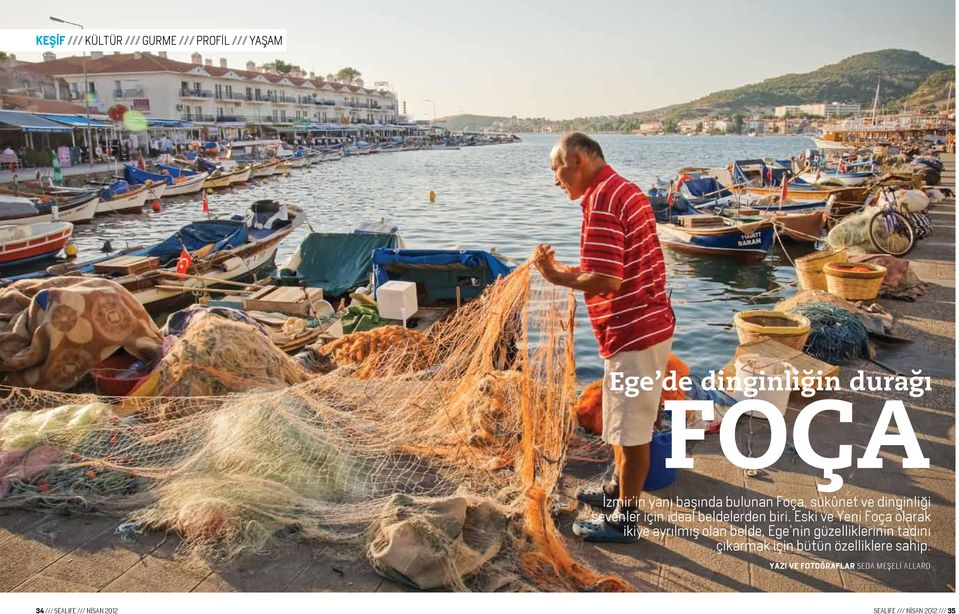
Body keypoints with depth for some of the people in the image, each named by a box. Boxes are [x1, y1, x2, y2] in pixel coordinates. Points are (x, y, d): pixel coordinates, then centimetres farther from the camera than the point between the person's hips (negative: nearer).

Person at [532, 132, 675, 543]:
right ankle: (619, 490, 40)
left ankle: (624, 519, 18)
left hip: (634, 334, -10)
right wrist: (565, 269, 7)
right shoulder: (623, 190, 13)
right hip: (644, 325, 10)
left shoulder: (602, 201, -20)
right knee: (622, 421, 23)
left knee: (632, 429, 3)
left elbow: (605, 281, -27)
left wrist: (557, 276, -12)